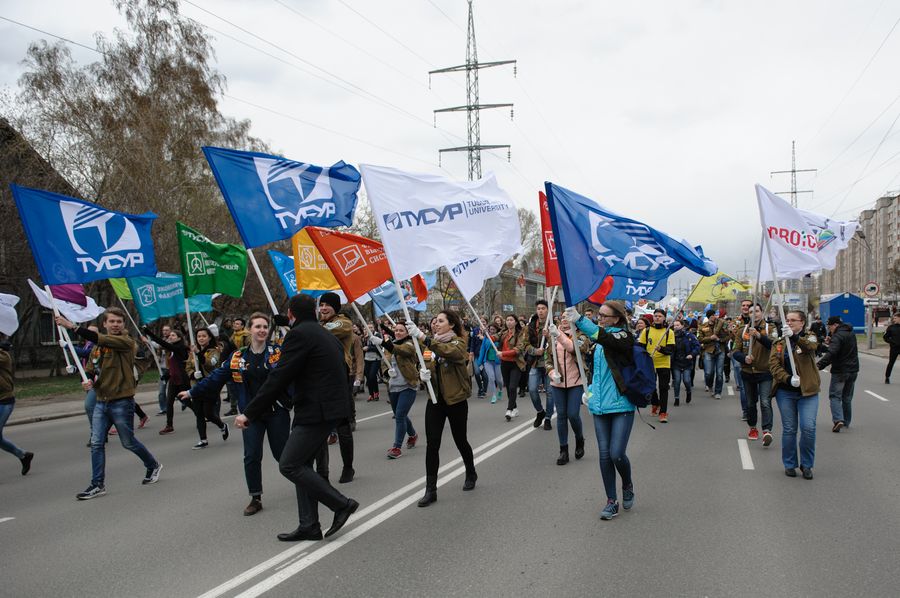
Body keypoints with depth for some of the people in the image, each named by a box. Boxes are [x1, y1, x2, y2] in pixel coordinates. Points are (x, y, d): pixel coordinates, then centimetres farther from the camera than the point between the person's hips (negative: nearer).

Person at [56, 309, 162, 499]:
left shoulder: (126, 342, -11)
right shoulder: (99, 346, 11)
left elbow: (100, 339, -26)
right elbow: (90, 369, 17)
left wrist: (72, 326, -30)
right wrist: (87, 382, -8)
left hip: (121, 401, -6)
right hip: (101, 401, 6)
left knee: (129, 442, 7)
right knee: (96, 443, 1)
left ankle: (153, 466, 30)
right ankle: (98, 485, 9)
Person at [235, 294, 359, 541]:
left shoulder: (299, 334, -11)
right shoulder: (328, 336, 17)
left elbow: (278, 378, -16)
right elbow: (345, 372, 23)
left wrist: (249, 413, -13)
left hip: (316, 412, -10)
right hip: (330, 409, 10)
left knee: (289, 465, -6)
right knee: (301, 464, 13)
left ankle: (341, 504, -1)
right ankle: (308, 526, 13)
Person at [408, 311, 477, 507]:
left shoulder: (459, 342, -9)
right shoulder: (434, 344, 12)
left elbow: (449, 352, -32)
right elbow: (431, 366, 15)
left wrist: (423, 337, -41)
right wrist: (424, 373, -11)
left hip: (455, 401, -5)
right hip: (436, 399, 5)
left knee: (460, 441, 10)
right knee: (432, 444, -4)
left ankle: (471, 475, 36)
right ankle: (431, 489, 0)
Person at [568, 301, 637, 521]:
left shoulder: (624, 337, -10)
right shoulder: (600, 342, 11)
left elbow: (605, 338, -33)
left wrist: (579, 320, -44)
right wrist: (591, 390, 12)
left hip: (622, 405, -6)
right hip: (600, 405, 6)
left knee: (616, 454, -10)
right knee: (604, 455, 5)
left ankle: (627, 485, 22)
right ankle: (611, 501, 16)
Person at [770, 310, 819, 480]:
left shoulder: (809, 337, 2)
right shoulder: (779, 343, 8)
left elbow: (811, 346, -24)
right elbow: (774, 364, -4)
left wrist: (794, 336, -43)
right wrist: (788, 378, -22)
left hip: (807, 391, -2)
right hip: (785, 392, 2)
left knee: (808, 428, -7)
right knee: (789, 429, 5)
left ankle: (807, 464, 10)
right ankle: (789, 464, 18)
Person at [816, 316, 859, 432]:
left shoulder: (838, 336, -19)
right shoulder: (851, 333, 10)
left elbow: (831, 353, -32)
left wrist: (819, 365, -37)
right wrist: (831, 341, 5)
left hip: (840, 371, -8)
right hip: (853, 370, 8)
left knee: (835, 396, -3)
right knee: (847, 397, 17)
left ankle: (838, 419, -18)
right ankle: (846, 421, 24)